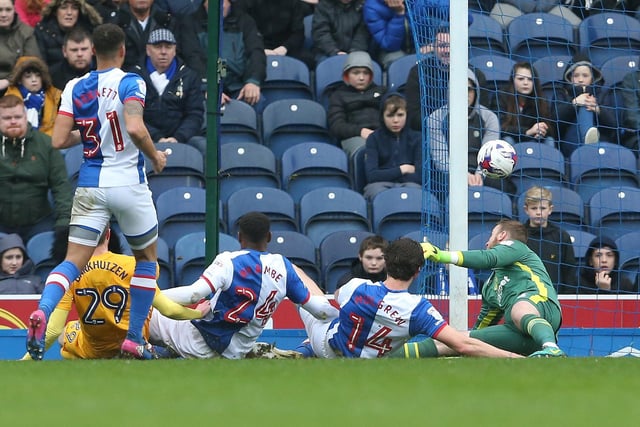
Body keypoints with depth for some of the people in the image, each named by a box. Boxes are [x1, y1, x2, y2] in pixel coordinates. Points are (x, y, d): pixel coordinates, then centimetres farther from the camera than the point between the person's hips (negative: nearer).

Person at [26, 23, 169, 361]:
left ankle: (42, 311, -30)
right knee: (146, 258, 17)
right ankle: (134, 339, 14)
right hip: (128, 182, -3)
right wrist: (155, 157, -6)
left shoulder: (74, 88, 4)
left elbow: (59, 140, 0)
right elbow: (136, 129, -24)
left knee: (74, 260, 0)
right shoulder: (130, 83, -9)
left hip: (90, 185, 3)